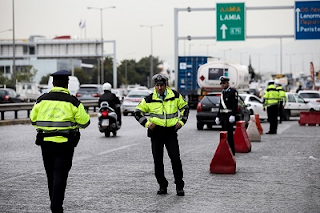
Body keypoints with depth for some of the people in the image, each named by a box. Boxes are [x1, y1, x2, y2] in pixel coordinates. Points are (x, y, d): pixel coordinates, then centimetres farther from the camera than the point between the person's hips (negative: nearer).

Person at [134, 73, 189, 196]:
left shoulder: (175, 96, 1)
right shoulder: (149, 99, -1)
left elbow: (185, 107, 16)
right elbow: (138, 112, 7)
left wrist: (181, 121, 5)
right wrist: (146, 123, -5)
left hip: (171, 131, 0)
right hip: (156, 132, 1)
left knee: (176, 159, -6)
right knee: (158, 160, 4)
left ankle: (179, 186, 3)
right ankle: (162, 186, 15)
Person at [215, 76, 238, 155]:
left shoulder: (233, 91, -6)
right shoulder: (223, 92, 18)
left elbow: (235, 105, -14)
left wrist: (233, 115, -22)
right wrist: (218, 116, 19)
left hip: (229, 115, -8)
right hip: (222, 115, 8)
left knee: (229, 133, -10)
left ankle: (231, 151, -7)